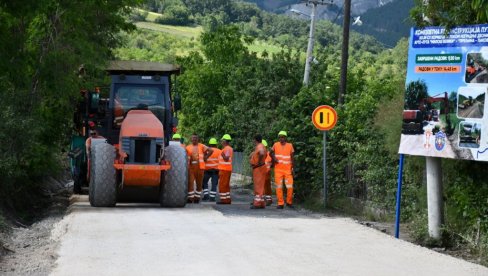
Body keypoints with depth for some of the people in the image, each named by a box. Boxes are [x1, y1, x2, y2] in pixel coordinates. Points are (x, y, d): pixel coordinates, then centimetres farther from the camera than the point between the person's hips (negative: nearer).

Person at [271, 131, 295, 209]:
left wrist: (292, 168, -2)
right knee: (279, 187, -1)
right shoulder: (276, 145, 5)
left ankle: (289, 202, 10)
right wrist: (274, 158, -1)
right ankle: (280, 203, 5)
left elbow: (292, 157, 6)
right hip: (278, 169, 1)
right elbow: (271, 153, 20)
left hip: (288, 169, -1)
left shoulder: (290, 145, 3)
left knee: (290, 187, -6)